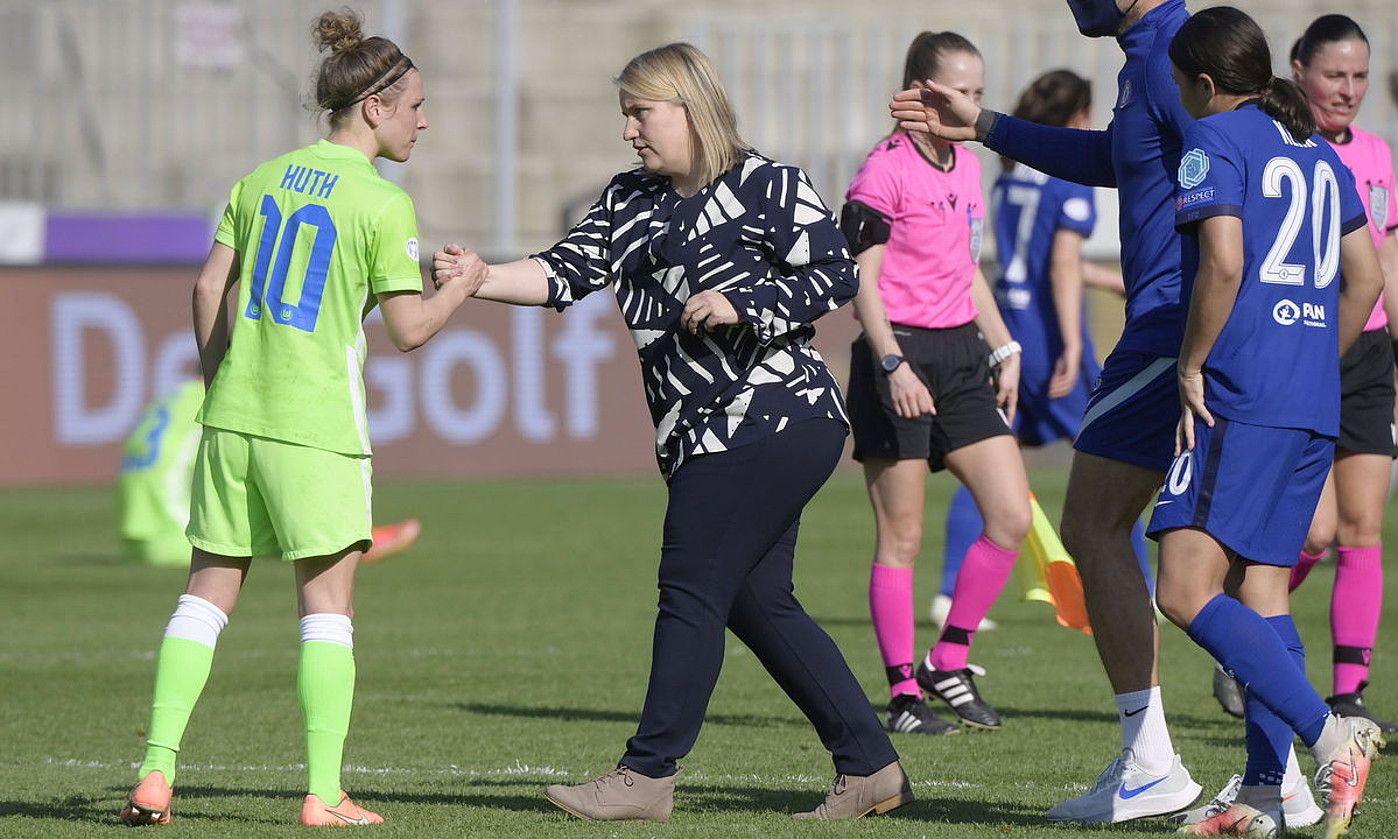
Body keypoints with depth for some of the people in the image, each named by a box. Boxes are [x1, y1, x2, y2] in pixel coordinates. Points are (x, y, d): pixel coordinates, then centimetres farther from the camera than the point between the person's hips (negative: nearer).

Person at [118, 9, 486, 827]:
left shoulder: (265, 178, 9)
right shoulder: (383, 203, -8)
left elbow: (209, 288, 11)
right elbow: (409, 328, -8)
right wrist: (463, 285, 9)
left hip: (234, 416, 5)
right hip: (318, 423, -5)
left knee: (209, 591, 10)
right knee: (328, 605, 4)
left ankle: (156, 772, 3)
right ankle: (325, 792, 1)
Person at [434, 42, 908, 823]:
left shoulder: (768, 187, -5)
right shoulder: (632, 202, 16)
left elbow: (836, 275, -8)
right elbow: (564, 273, 5)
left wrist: (741, 305, -18)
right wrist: (478, 280, -11)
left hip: (772, 424, -9)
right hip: (710, 436, 9)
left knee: (692, 590, -8)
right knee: (756, 602, 8)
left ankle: (648, 775, -3)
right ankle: (871, 765, 14)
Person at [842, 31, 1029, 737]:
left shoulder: (967, 167, 13)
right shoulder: (885, 171, -10)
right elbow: (860, 281, -14)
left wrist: (1004, 350, 18)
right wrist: (894, 365, -22)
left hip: (960, 355, 8)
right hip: (899, 357, -8)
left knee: (1013, 515, 0)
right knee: (901, 537, -3)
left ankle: (949, 662, 12)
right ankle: (903, 694, 3)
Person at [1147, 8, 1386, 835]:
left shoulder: (1215, 139, -5)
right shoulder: (1318, 151, 19)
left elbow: (1223, 264, -17)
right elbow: (1366, 278, 20)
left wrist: (1191, 366, -8)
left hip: (1242, 401, -9)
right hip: (1315, 408, 9)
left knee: (1187, 592, -12)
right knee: (1263, 589, 11)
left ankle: (1330, 732, -23)